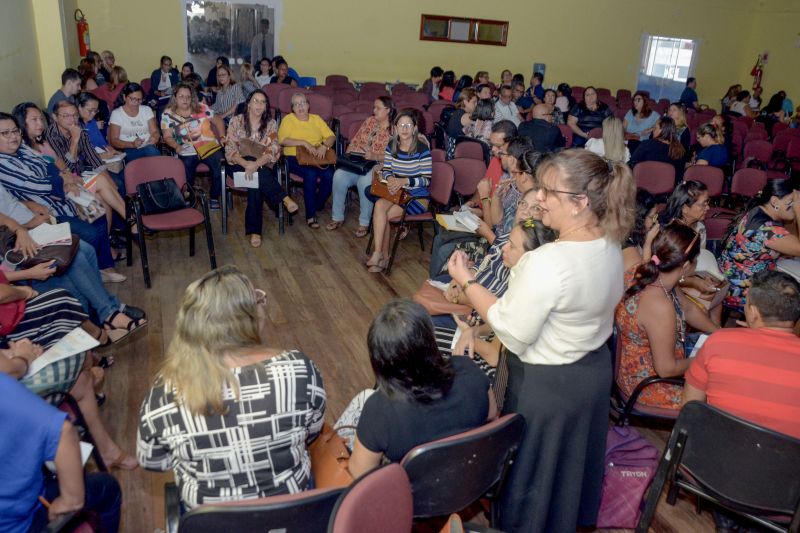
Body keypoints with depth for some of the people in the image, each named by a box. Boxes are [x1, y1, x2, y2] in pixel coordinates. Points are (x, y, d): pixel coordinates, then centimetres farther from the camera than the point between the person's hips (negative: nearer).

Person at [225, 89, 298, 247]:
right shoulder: (236, 121, 2)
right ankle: (285, 199, -33)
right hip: (239, 165, -1)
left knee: (257, 181, -33)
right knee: (256, 177, -36)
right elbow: (230, 150, -6)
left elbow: (273, 151, -8)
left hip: (262, 166, 1)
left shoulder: (271, 124, 5)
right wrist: (246, 163, -26)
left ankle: (254, 231, -31)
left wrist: (256, 164, -27)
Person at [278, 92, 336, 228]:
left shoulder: (316, 118, 17)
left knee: (329, 175, -26)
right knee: (310, 174, -33)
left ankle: (317, 205, 0)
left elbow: (331, 136, 9)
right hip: (295, 157, -3)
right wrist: (304, 143, -18)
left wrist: (324, 146, -13)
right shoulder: (288, 119, 6)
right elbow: (282, 140, -10)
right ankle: (310, 215, -21)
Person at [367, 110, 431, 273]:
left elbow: (427, 180, -12)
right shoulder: (392, 146, 6)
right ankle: (383, 256, -21)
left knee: (382, 215, -22)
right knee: (379, 205, -27)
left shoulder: (422, 149, -11)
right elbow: (386, 170, 10)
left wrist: (404, 181, -25)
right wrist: (390, 178, -14)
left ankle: (379, 254, -4)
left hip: (418, 197, -5)